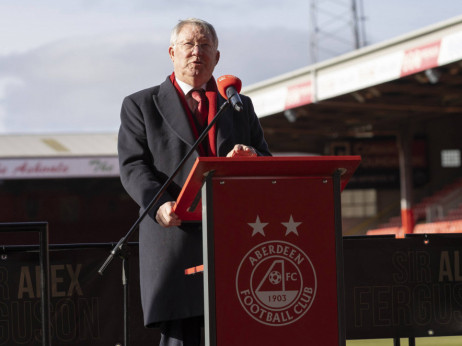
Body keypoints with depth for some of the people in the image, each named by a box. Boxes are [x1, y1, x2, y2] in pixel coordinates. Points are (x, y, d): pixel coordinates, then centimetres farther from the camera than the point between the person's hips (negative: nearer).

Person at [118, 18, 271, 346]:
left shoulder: (240, 107, 22)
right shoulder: (141, 105, 12)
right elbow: (133, 166, 0)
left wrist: (251, 158, -7)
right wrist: (159, 205, -20)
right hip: (176, 242, -3)